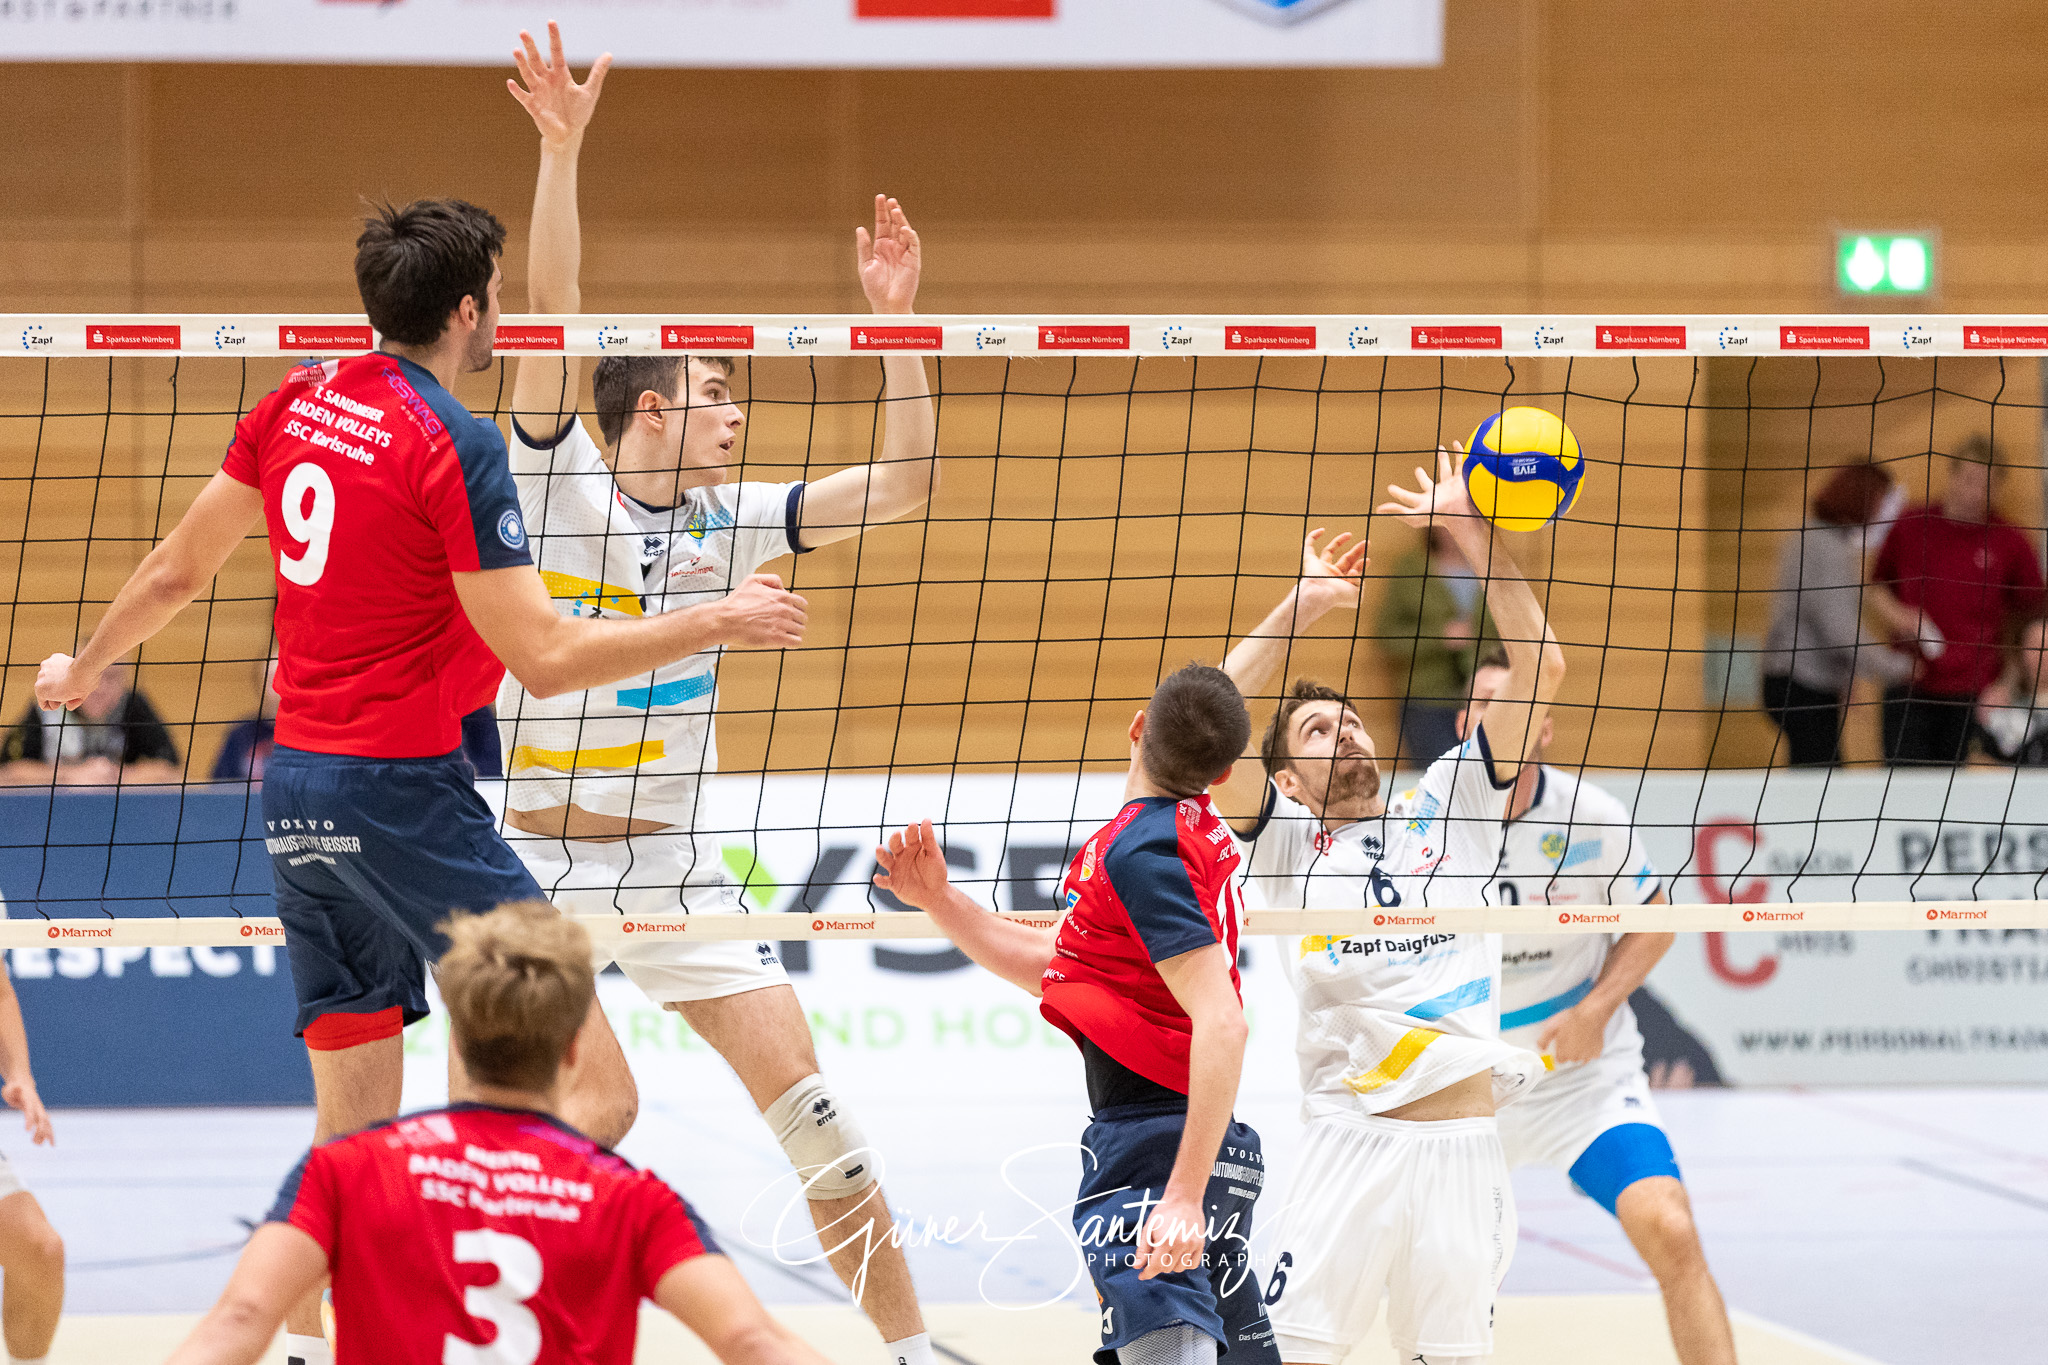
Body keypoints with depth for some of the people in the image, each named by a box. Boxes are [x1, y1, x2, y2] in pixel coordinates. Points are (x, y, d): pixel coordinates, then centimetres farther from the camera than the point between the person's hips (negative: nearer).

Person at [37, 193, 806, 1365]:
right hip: (404, 790, -8)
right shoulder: (457, 444, -14)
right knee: (597, 1095, -9)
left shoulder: (297, 401, 8)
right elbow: (545, 657, -15)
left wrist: (84, 668, 34)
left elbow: (177, 571, 17)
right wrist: (715, 623, -5)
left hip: (297, 788, 8)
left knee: (351, 1118, 15)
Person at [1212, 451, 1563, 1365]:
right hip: (1350, 1142, -2)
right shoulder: (1286, 839, 11)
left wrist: (1477, 540, 4)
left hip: (1464, 1143, 2)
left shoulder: (1450, 808, 17)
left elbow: (1540, 672, 10)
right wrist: (1302, 606, 0)